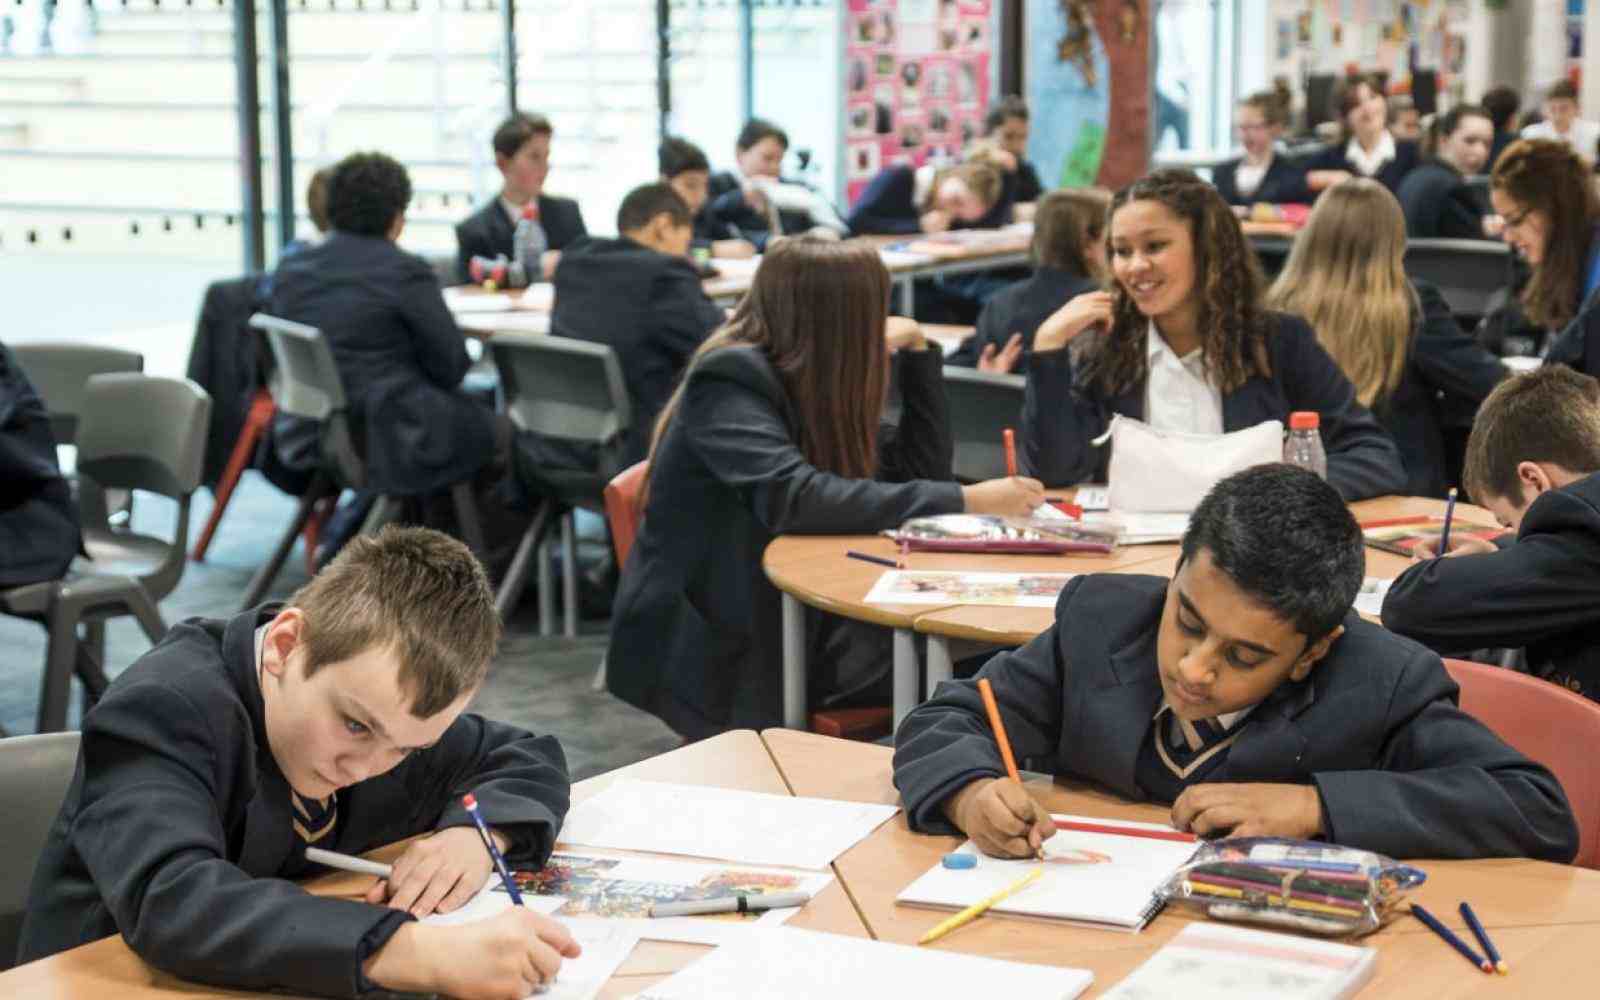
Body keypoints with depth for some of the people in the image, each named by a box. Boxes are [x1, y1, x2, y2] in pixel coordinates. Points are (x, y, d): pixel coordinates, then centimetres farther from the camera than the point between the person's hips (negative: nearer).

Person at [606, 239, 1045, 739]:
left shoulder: (814, 383, 8)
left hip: (793, 619, 8)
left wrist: (915, 347, 4)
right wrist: (964, 501, -30)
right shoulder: (730, 382, -15)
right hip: (716, 648, -7)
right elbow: (795, 498, -31)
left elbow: (921, 467, 12)